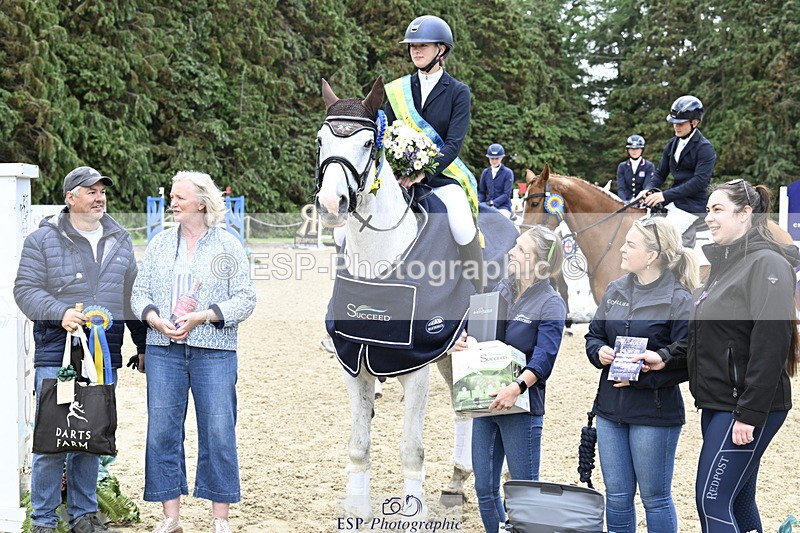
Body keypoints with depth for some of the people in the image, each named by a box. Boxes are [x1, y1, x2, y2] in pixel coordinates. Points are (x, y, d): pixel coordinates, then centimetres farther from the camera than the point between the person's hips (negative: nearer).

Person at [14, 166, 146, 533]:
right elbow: (26, 289, -5)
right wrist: (61, 313, -20)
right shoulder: (44, 239, 0)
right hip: (57, 354, -4)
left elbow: (132, 295, 20)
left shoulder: (120, 241, 14)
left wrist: (143, 345, 18)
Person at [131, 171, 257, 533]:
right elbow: (140, 293, 10)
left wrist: (200, 318, -15)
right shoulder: (160, 244, 10)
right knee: (162, 430, 3)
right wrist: (157, 321, -10)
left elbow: (245, 299, -3)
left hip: (213, 352, -3)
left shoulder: (228, 246, 1)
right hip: (164, 350, 3)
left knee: (218, 431, -1)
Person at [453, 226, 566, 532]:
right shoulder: (502, 289, 9)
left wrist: (517, 387, -34)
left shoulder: (550, 304, -10)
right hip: (485, 400, 7)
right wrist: (464, 341, -3)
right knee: (484, 489, 12)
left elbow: (543, 358, -20)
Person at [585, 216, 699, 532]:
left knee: (655, 496, 7)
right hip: (610, 410, 6)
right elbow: (594, 335, 17)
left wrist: (642, 376, -23)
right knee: (616, 495, 15)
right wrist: (599, 351, -6)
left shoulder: (679, 300, -13)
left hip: (654, 414, -6)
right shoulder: (616, 291, 7)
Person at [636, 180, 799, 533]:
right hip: (717, 403, 9)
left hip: (747, 408, -9)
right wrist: (666, 358, 5)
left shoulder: (767, 264, -14)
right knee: (738, 503, 14)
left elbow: (770, 346, -21)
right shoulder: (725, 263, 15)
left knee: (713, 503, -10)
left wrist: (749, 414, -23)